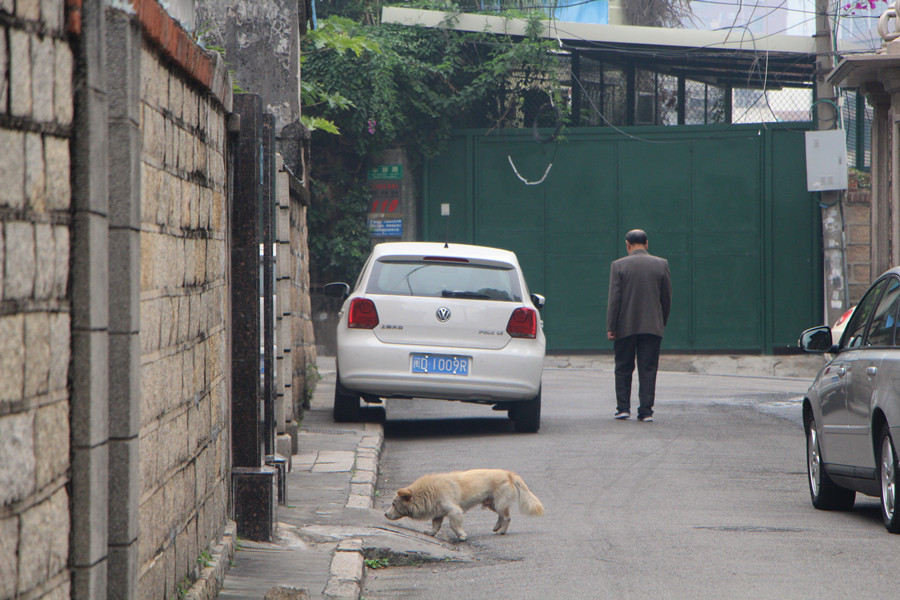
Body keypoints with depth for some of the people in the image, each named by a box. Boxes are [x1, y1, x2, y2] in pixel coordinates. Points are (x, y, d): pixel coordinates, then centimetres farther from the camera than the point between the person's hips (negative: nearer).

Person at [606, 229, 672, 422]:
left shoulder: (619, 265, -5)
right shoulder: (661, 264, 1)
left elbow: (614, 299, -7)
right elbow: (667, 298, 5)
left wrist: (611, 327, -4)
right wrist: (662, 323, 16)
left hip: (626, 327, -1)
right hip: (652, 326, 1)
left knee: (623, 369, 11)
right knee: (648, 370, 4)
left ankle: (623, 407, 9)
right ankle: (646, 411, 0)